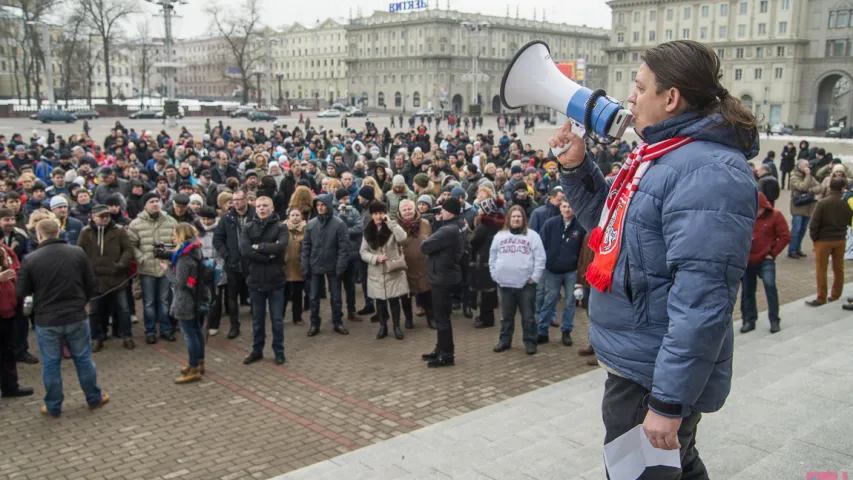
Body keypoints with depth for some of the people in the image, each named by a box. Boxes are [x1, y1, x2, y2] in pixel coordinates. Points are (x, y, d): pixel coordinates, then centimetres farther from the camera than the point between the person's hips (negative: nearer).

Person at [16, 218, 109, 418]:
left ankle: (53, 407, 22)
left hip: (46, 321, -2)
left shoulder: (30, 260, -12)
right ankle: (94, 398, 27)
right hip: (77, 317, 2)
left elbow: (21, 292, -4)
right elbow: (91, 283, 2)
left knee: (50, 364, 11)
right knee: (83, 359, 15)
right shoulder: (78, 253, -5)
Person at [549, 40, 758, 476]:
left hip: (656, 378, -9)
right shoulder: (661, 154, 9)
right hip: (635, 362, 10)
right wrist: (575, 166, 6)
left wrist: (669, 402, -28)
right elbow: (609, 224, 21)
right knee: (673, 466, 26)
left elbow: (701, 301, -29)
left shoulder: (708, 172, -24)